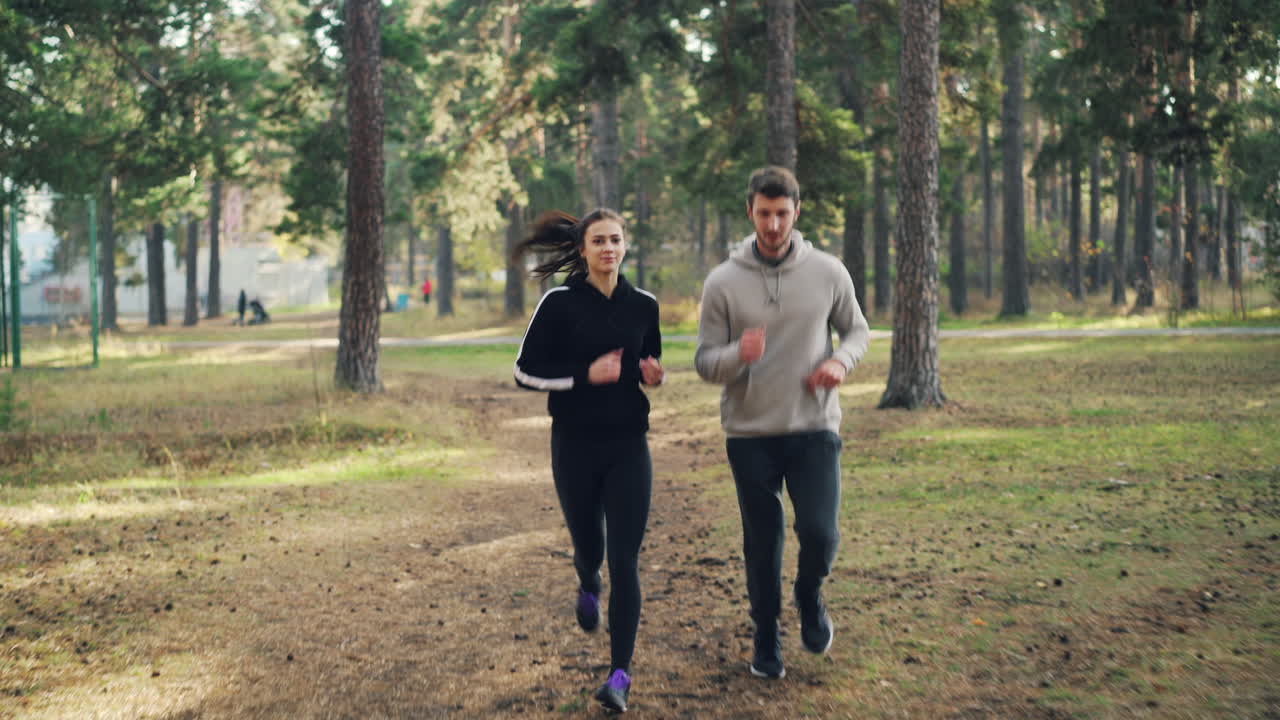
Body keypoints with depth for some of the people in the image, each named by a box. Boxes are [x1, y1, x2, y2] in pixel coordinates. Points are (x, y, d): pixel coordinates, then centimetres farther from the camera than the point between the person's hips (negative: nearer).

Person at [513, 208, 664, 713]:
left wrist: (653, 374, -5)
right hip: (575, 448, -1)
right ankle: (588, 587, 53)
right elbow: (526, 372, -6)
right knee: (589, 546, 15)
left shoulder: (643, 305, 3)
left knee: (624, 562, -7)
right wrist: (586, 374, -18)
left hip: (628, 447, 1)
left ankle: (620, 675, -2)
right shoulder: (560, 303, -6)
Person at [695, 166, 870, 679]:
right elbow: (704, 361, -2)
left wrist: (841, 360, -10)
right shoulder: (723, 282, -4)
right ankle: (766, 640, 28)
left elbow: (857, 330, 12)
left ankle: (809, 597, 22)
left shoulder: (828, 273, -1)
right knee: (762, 544, 8)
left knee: (820, 533, -11)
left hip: (814, 428, 0)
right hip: (750, 434, 0)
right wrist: (738, 354, -25)